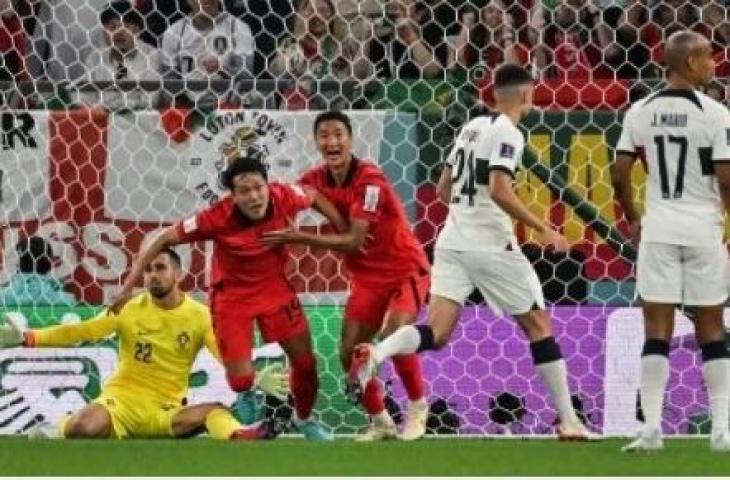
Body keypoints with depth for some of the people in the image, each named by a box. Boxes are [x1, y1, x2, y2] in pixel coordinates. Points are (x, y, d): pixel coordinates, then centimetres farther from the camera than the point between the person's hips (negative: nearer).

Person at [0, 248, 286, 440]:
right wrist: (26, 338, -14)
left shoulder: (200, 316, -1)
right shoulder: (130, 310, 0)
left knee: (216, 412, -31)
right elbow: (81, 332, -3)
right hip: (122, 400, 0)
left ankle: (238, 439, -65)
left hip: (166, 411, 1)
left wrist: (257, 380, -31)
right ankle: (52, 433, -3)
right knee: (83, 428, -36)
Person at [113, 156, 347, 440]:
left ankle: (304, 419, 37)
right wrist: (128, 286, -22)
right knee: (241, 380, -7)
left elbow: (315, 197, 1)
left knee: (305, 362, 8)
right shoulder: (218, 218, -31)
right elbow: (164, 240, -22)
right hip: (232, 294, -3)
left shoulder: (283, 198, -23)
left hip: (275, 287, 3)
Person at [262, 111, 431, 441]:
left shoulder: (369, 180, -24)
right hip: (367, 277, 6)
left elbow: (353, 241, -28)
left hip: (405, 269, -6)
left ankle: (418, 409, -6)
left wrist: (300, 238, -31)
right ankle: (380, 422, 15)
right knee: (349, 352, -2)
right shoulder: (315, 180, -4)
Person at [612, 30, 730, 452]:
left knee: (657, 332, 4)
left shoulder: (641, 112, 2)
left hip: (659, 229, 2)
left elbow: (620, 175, 4)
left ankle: (652, 428, -4)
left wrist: (632, 219, 19)